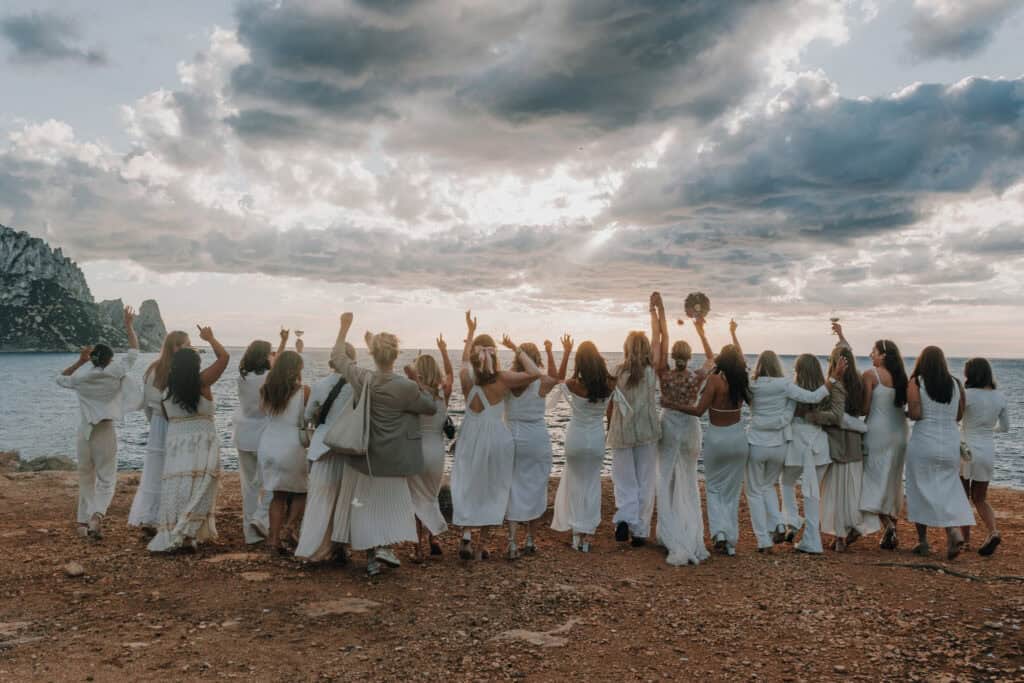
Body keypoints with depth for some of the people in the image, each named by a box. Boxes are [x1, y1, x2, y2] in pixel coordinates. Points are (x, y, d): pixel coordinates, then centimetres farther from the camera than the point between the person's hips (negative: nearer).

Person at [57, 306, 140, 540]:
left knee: (86, 479, 17)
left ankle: (83, 522, 21)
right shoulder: (114, 373, -6)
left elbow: (61, 379, 25)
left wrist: (79, 361, 16)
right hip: (105, 433, -3)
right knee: (107, 480, 2)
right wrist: (129, 326, 13)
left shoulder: (80, 377, 2)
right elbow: (133, 351, 5)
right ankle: (97, 514, -20)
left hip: (84, 433, 3)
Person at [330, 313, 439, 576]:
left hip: (363, 455, 3)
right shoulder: (406, 387, -20)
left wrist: (344, 327, 16)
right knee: (391, 503, 15)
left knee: (365, 505, 13)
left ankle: (371, 559, 17)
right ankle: (385, 547, -2)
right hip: (392, 460, -3)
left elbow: (337, 356, 8)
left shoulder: (361, 379, -10)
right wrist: (421, 386, 7)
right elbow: (431, 407, -5)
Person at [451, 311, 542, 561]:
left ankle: (466, 535, 0)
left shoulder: (466, 377, -5)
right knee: (490, 490, 10)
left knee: (467, 486, 15)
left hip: (471, 436, 2)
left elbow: (465, 359, 17)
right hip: (497, 438, -2)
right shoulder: (502, 379, -14)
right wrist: (518, 351, -5)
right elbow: (535, 373, -14)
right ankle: (481, 545, 15)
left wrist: (470, 331, 29)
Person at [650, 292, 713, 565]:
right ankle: (692, 540, 9)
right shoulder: (696, 378, -10)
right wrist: (701, 332, 12)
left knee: (667, 483, 4)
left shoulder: (665, 375, -13)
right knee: (689, 484, 12)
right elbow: (711, 358, 10)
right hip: (690, 428, 1)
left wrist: (659, 312, -7)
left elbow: (660, 340, -11)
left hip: (668, 427, -1)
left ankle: (673, 539, -3)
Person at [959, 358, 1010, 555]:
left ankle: (965, 538, 16)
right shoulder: (1000, 397, 2)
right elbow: (1005, 427, 12)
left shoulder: (968, 394, -15)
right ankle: (993, 532, -5)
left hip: (966, 449, -4)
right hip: (988, 451, 5)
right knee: (980, 498, 16)